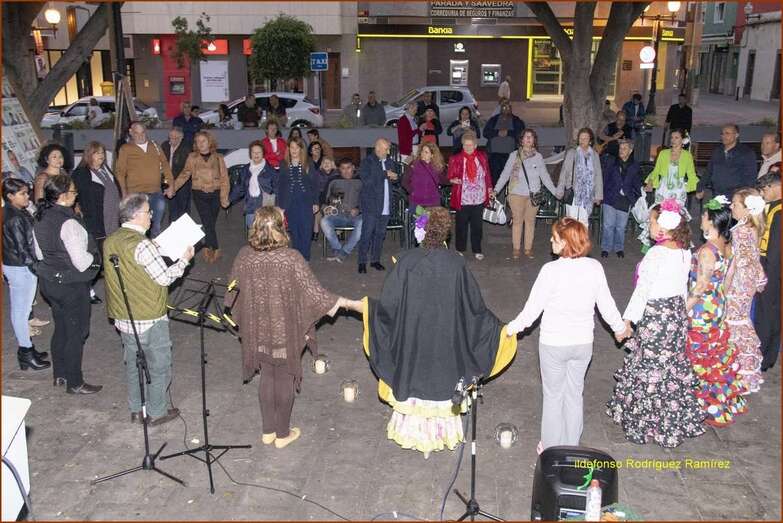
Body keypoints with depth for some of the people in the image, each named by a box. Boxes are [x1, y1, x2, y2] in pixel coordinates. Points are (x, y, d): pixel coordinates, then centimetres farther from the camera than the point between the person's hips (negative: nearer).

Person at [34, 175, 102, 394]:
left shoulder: (41, 217, 0)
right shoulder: (69, 223, -26)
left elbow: (39, 253, 12)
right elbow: (81, 261, -24)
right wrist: (95, 257, -5)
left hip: (48, 281, 8)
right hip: (71, 285, -8)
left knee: (61, 329, 22)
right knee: (76, 333, 6)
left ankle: (60, 375, 36)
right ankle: (74, 383, 18)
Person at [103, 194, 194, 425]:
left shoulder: (110, 241, 1)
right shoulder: (142, 245, -23)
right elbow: (165, 277, -19)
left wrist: (154, 250, 13)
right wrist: (184, 259, -5)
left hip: (123, 317, 8)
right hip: (149, 319, -7)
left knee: (133, 363, 20)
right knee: (159, 366, 10)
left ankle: (136, 409, 33)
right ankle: (157, 412, 22)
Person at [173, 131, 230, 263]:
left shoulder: (218, 158, 4)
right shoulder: (192, 157, 4)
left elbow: (224, 179, 1)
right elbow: (184, 175, 4)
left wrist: (224, 197, -8)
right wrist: (173, 188, -5)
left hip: (215, 194, 1)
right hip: (200, 194, -1)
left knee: (211, 222, 6)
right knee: (208, 222, -10)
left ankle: (207, 249, 23)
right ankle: (216, 250, -3)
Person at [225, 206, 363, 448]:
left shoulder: (245, 256, -12)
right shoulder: (291, 258, -23)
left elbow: (234, 294, 1)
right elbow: (314, 293, -19)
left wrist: (245, 322, 21)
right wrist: (351, 304, -7)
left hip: (258, 331, 4)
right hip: (285, 331, -3)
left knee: (267, 377, 21)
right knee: (284, 380, 14)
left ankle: (268, 431, 33)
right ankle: (282, 434, 29)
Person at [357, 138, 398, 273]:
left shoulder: (389, 162, 14)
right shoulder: (367, 162, -5)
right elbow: (367, 180, -19)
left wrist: (393, 177, 4)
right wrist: (385, 174, -18)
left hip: (385, 205, 6)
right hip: (371, 204, -6)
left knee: (380, 234, 9)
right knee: (367, 234, -6)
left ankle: (375, 260, 18)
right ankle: (362, 262, 0)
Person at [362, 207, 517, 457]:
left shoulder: (406, 261, -18)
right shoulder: (457, 264, -14)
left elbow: (389, 303, -14)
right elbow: (475, 305, -7)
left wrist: (368, 306, 5)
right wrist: (499, 327, 5)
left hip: (411, 340, -1)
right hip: (445, 340, 1)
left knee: (414, 380, 18)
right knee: (441, 381, 19)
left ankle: (414, 432, 32)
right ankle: (440, 432, 32)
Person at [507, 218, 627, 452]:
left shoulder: (551, 270, -21)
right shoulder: (595, 268, -10)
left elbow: (533, 308, -14)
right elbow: (606, 304, -1)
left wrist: (513, 327, 3)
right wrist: (620, 328, 18)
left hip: (553, 344, -3)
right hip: (583, 343, 4)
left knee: (553, 395, 13)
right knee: (575, 394, 19)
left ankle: (551, 448, 27)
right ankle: (572, 447, 32)